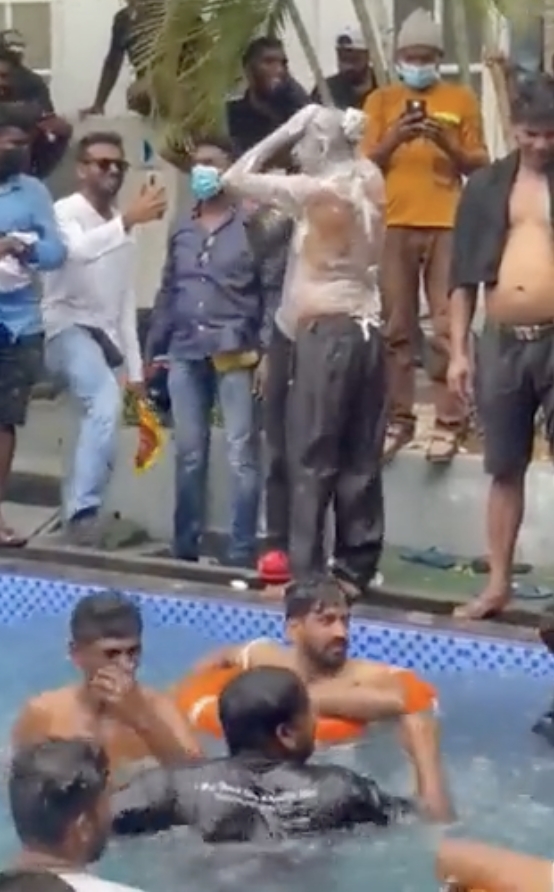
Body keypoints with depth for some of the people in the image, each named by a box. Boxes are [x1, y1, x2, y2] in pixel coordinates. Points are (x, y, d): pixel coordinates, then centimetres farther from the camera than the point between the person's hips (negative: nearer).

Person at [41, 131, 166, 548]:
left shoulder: (122, 227, 18)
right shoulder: (65, 212, -3)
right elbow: (79, 249, -28)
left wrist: (134, 366, 16)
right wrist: (128, 219, -41)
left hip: (106, 337, 8)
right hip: (69, 329, -8)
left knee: (101, 416, 5)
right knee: (106, 403, -31)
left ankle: (80, 515, 14)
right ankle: (84, 511, -32)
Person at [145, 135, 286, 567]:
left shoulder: (252, 226, 0)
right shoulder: (182, 230, 14)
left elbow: (274, 291, -4)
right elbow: (168, 292, 17)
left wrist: (266, 351, -11)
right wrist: (152, 349, 13)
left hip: (235, 354, -4)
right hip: (185, 354, 5)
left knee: (242, 455, -3)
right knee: (189, 455, 9)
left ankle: (242, 553, 2)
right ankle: (185, 547, 18)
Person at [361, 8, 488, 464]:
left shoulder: (462, 99, 10)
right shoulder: (381, 100, 12)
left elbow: (479, 166, 8)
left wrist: (448, 144, -10)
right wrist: (393, 139, -12)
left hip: (447, 225, -1)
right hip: (393, 225, 1)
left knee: (448, 326, -6)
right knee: (395, 326, 1)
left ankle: (449, 423, -4)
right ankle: (398, 420, 6)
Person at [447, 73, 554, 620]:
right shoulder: (486, 186, 9)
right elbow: (464, 275, 10)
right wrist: (458, 349, 5)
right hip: (502, 342, 3)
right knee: (505, 470, 12)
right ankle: (498, 585, 22)